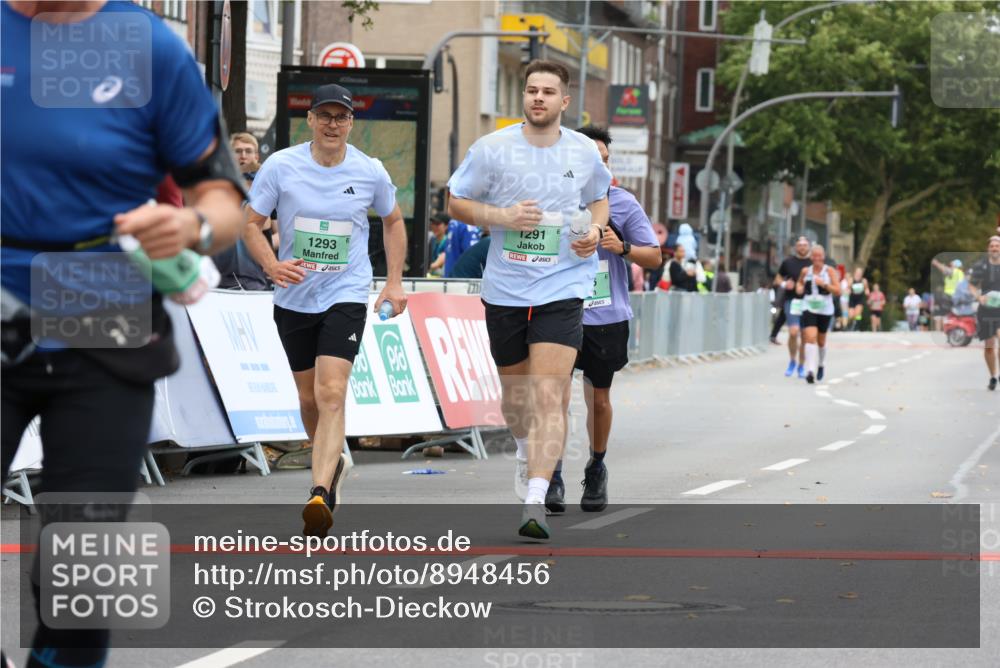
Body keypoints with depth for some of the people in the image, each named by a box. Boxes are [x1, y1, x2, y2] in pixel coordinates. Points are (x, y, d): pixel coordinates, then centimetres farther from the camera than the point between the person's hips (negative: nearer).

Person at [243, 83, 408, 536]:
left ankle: (320, 495, -27)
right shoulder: (281, 166, -6)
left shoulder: (370, 172, -3)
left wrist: (395, 282, 9)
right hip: (293, 298, 2)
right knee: (308, 398, 13)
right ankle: (333, 462, 42)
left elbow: (392, 220, 15)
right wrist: (271, 265, -20)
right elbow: (251, 223, -1)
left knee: (331, 394, -18)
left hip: (346, 296, -2)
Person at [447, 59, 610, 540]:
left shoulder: (584, 152, 3)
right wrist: (503, 216, -14)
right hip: (505, 289, 1)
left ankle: (535, 502, -21)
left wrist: (595, 229, 0)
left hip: (562, 288, -1)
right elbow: (456, 203, 3)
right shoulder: (492, 148, -3)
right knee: (515, 395, 16)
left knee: (548, 397, -15)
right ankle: (526, 450, 49)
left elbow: (598, 197, 22)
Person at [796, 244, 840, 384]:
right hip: (808, 308, 0)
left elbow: (837, 291, -8)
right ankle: (810, 370, -28)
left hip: (825, 310, 0)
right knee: (810, 337, -19)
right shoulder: (805, 271, 5)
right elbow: (799, 282, 25)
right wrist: (799, 287, 2)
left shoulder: (830, 271, -3)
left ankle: (821, 365, 42)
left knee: (821, 341, 15)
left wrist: (824, 284, -21)